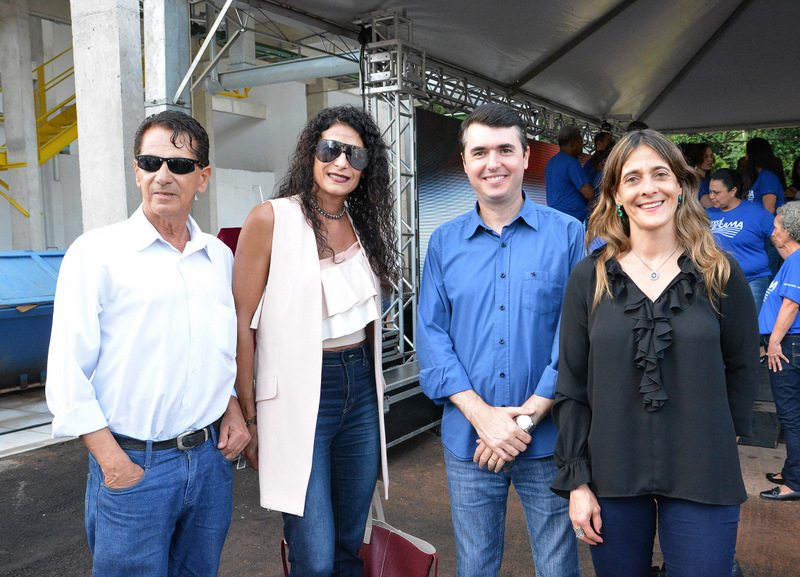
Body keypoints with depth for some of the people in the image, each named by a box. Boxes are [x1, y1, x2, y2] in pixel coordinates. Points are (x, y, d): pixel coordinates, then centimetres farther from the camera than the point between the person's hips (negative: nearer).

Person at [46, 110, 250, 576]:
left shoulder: (220, 257, 7)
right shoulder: (96, 253, -7)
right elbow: (67, 372, -9)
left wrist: (233, 410, 4)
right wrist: (112, 461, -13)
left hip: (212, 457, 5)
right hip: (132, 467, -4)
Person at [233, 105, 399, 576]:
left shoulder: (362, 224, 10)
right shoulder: (272, 219, -9)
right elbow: (243, 324, -9)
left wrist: (374, 389, 14)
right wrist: (249, 418, -10)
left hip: (361, 389, 6)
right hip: (299, 395, -5)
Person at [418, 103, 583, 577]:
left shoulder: (569, 235, -3)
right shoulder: (444, 242, 4)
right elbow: (432, 337, -1)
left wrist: (526, 416, -14)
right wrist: (482, 414, -13)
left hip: (547, 442, -2)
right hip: (467, 442, 2)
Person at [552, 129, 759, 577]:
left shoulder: (721, 274, -1)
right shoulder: (590, 278, -1)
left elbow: (743, 368, 9)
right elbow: (571, 386, 0)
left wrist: (712, 441, 7)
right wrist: (577, 481, -2)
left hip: (702, 481, 0)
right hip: (612, 478, 1)